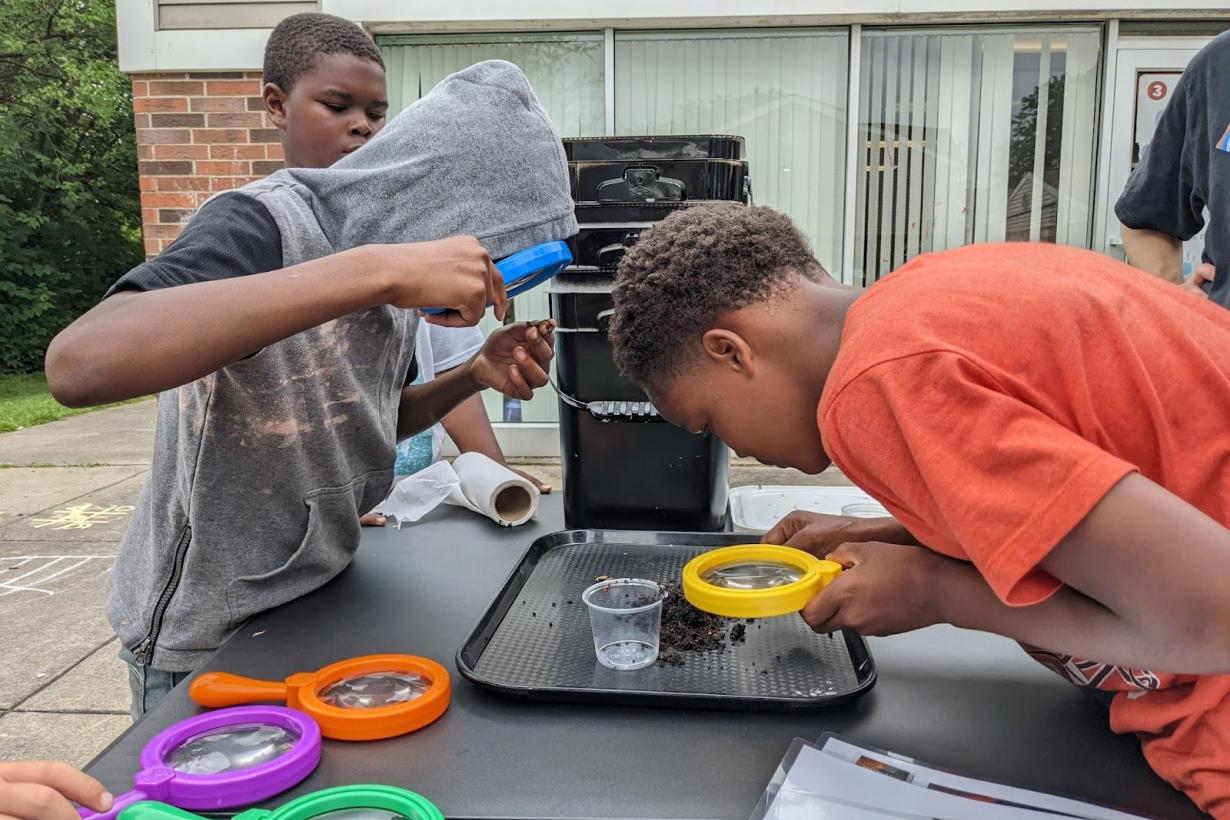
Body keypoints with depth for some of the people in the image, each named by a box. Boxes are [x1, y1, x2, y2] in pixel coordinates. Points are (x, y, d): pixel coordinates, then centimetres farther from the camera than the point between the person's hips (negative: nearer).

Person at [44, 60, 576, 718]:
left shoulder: (399, 244, 0)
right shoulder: (263, 225, -23)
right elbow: (78, 366, -41)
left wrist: (477, 374, -7)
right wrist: (377, 269, -42)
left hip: (321, 607, 7)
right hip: (210, 642, -7)